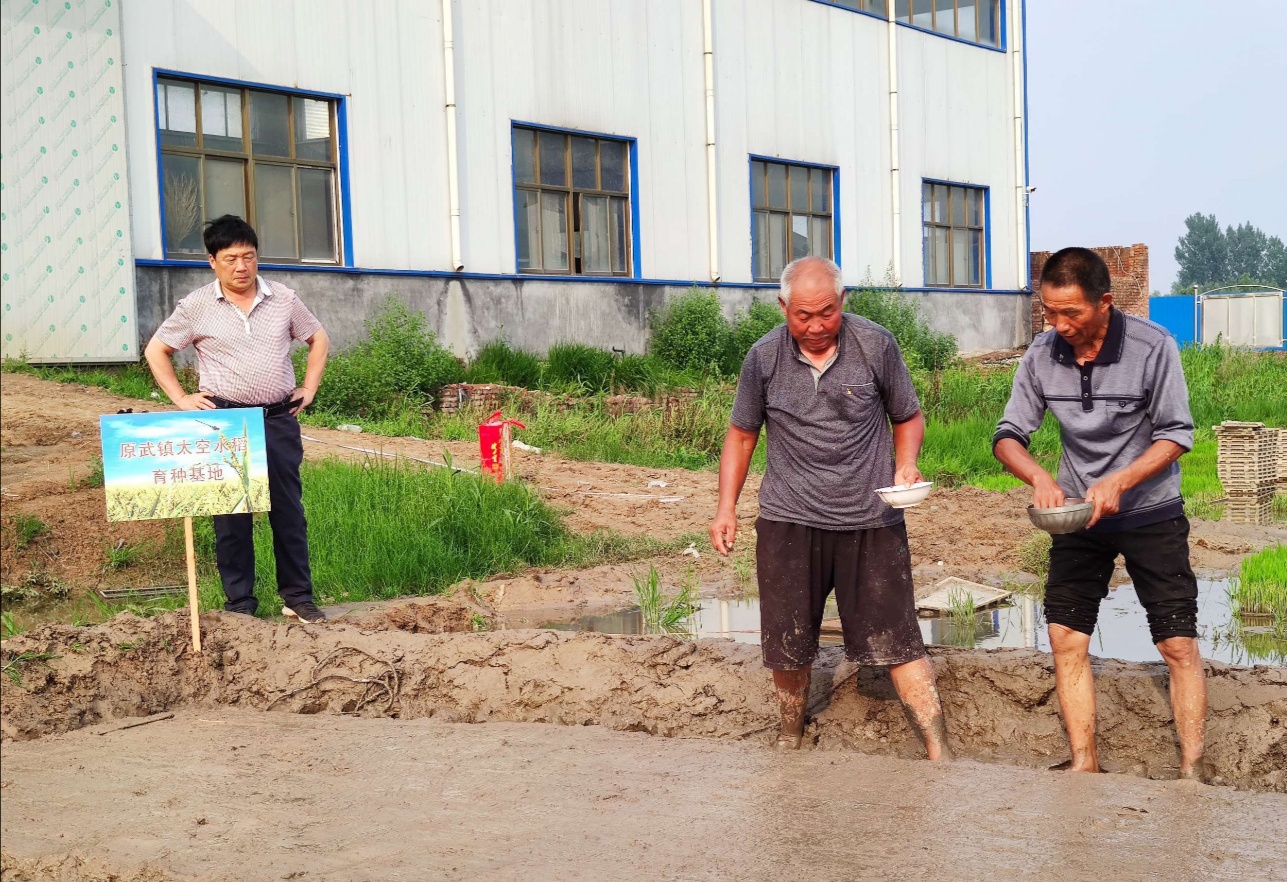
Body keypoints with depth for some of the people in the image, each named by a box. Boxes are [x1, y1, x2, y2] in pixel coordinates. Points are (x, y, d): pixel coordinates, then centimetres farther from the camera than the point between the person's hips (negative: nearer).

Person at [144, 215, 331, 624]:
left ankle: (298, 597, 15)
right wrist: (180, 398, 0)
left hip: (278, 419, 2)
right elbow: (156, 351, 8)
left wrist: (309, 388, 8)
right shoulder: (196, 307, -1)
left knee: (289, 510, 5)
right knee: (231, 515, 3)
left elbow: (318, 338, 18)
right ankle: (239, 603, 12)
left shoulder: (283, 299, 4)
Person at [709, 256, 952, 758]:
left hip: (870, 521, -1)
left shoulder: (876, 345, -3)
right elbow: (741, 434, 11)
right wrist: (726, 508, 4)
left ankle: (939, 754, 3)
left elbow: (908, 417, 10)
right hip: (788, 522, 2)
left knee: (896, 640, -4)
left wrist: (905, 466, -9)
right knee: (787, 644, 10)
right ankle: (790, 740, 32)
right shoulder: (764, 357, -1)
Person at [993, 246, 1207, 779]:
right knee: (1066, 638, 1)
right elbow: (1008, 435, -5)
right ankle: (1084, 765, 11)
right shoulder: (1043, 355, -10)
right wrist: (1040, 479, -25)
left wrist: (1119, 481, -28)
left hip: (1151, 514, -3)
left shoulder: (1152, 347, -19)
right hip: (1079, 515, 3)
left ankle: (1191, 773, 6)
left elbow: (1176, 434, -14)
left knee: (1179, 645, -3)